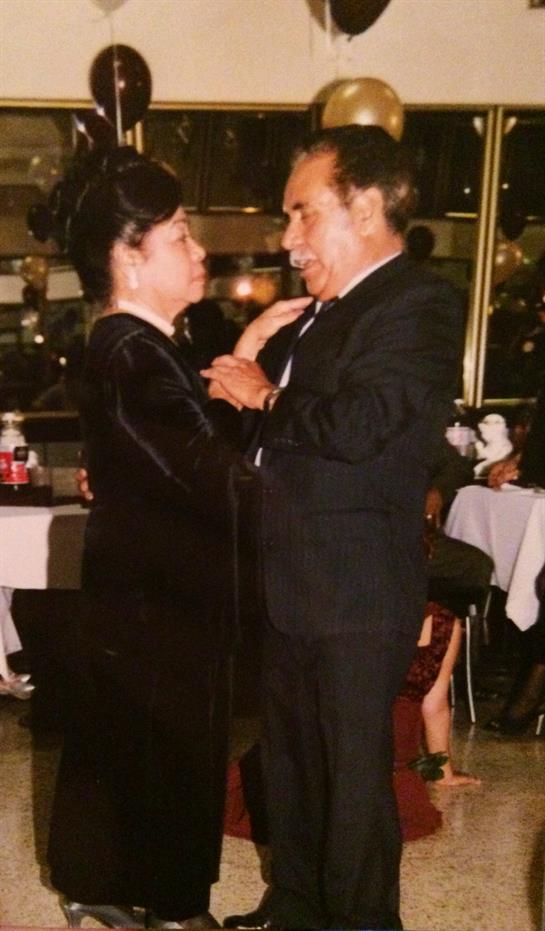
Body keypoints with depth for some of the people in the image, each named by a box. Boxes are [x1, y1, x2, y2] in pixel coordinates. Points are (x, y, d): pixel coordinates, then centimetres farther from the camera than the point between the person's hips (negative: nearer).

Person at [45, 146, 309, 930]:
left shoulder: (126, 346, 9)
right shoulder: (132, 358, -24)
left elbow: (198, 432, 9)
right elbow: (216, 473, -26)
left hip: (135, 586, 10)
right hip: (161, 596, -10)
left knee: (113, 741, 17)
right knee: (175, 752, 3)